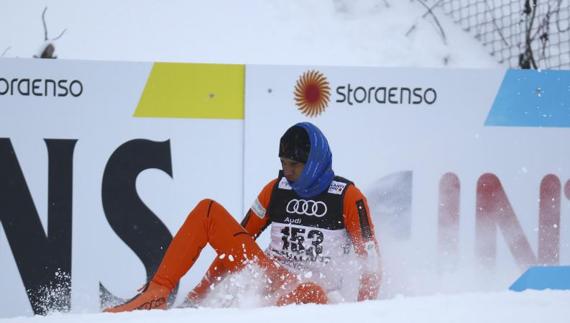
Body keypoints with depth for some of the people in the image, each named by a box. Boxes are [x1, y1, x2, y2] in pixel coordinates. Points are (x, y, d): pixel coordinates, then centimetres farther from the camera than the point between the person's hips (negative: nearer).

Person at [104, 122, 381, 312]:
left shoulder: (348, 197, -6)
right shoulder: (276, 190, 8)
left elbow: (370, 257, -5)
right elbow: (234, 241, 13)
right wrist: (199, 292, 6)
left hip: (311, 288, -5)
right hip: (270, 273, 5)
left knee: (312, 296, -44)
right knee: (208, 212, -8)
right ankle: (156, 294, -18)